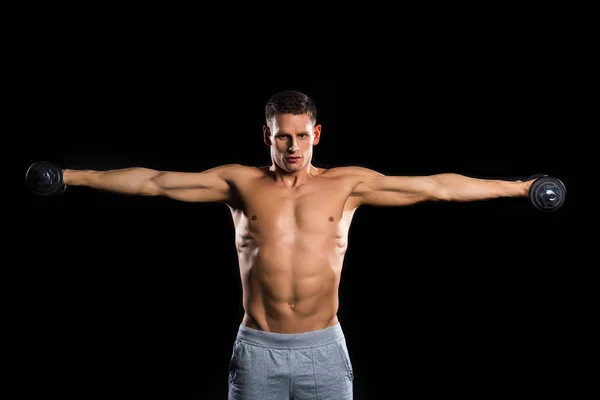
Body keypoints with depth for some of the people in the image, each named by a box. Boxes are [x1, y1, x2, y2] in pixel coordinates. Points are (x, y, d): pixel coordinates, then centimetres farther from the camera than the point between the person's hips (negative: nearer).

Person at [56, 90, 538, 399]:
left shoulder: (348, 184, 3)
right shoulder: (240, 183, 4)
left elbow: (435, 186, 1)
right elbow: (155, 181, 4)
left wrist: (516, 187, -1)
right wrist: (73, 176, 3)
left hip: (324, 349, 0)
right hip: (257, 350, 0)